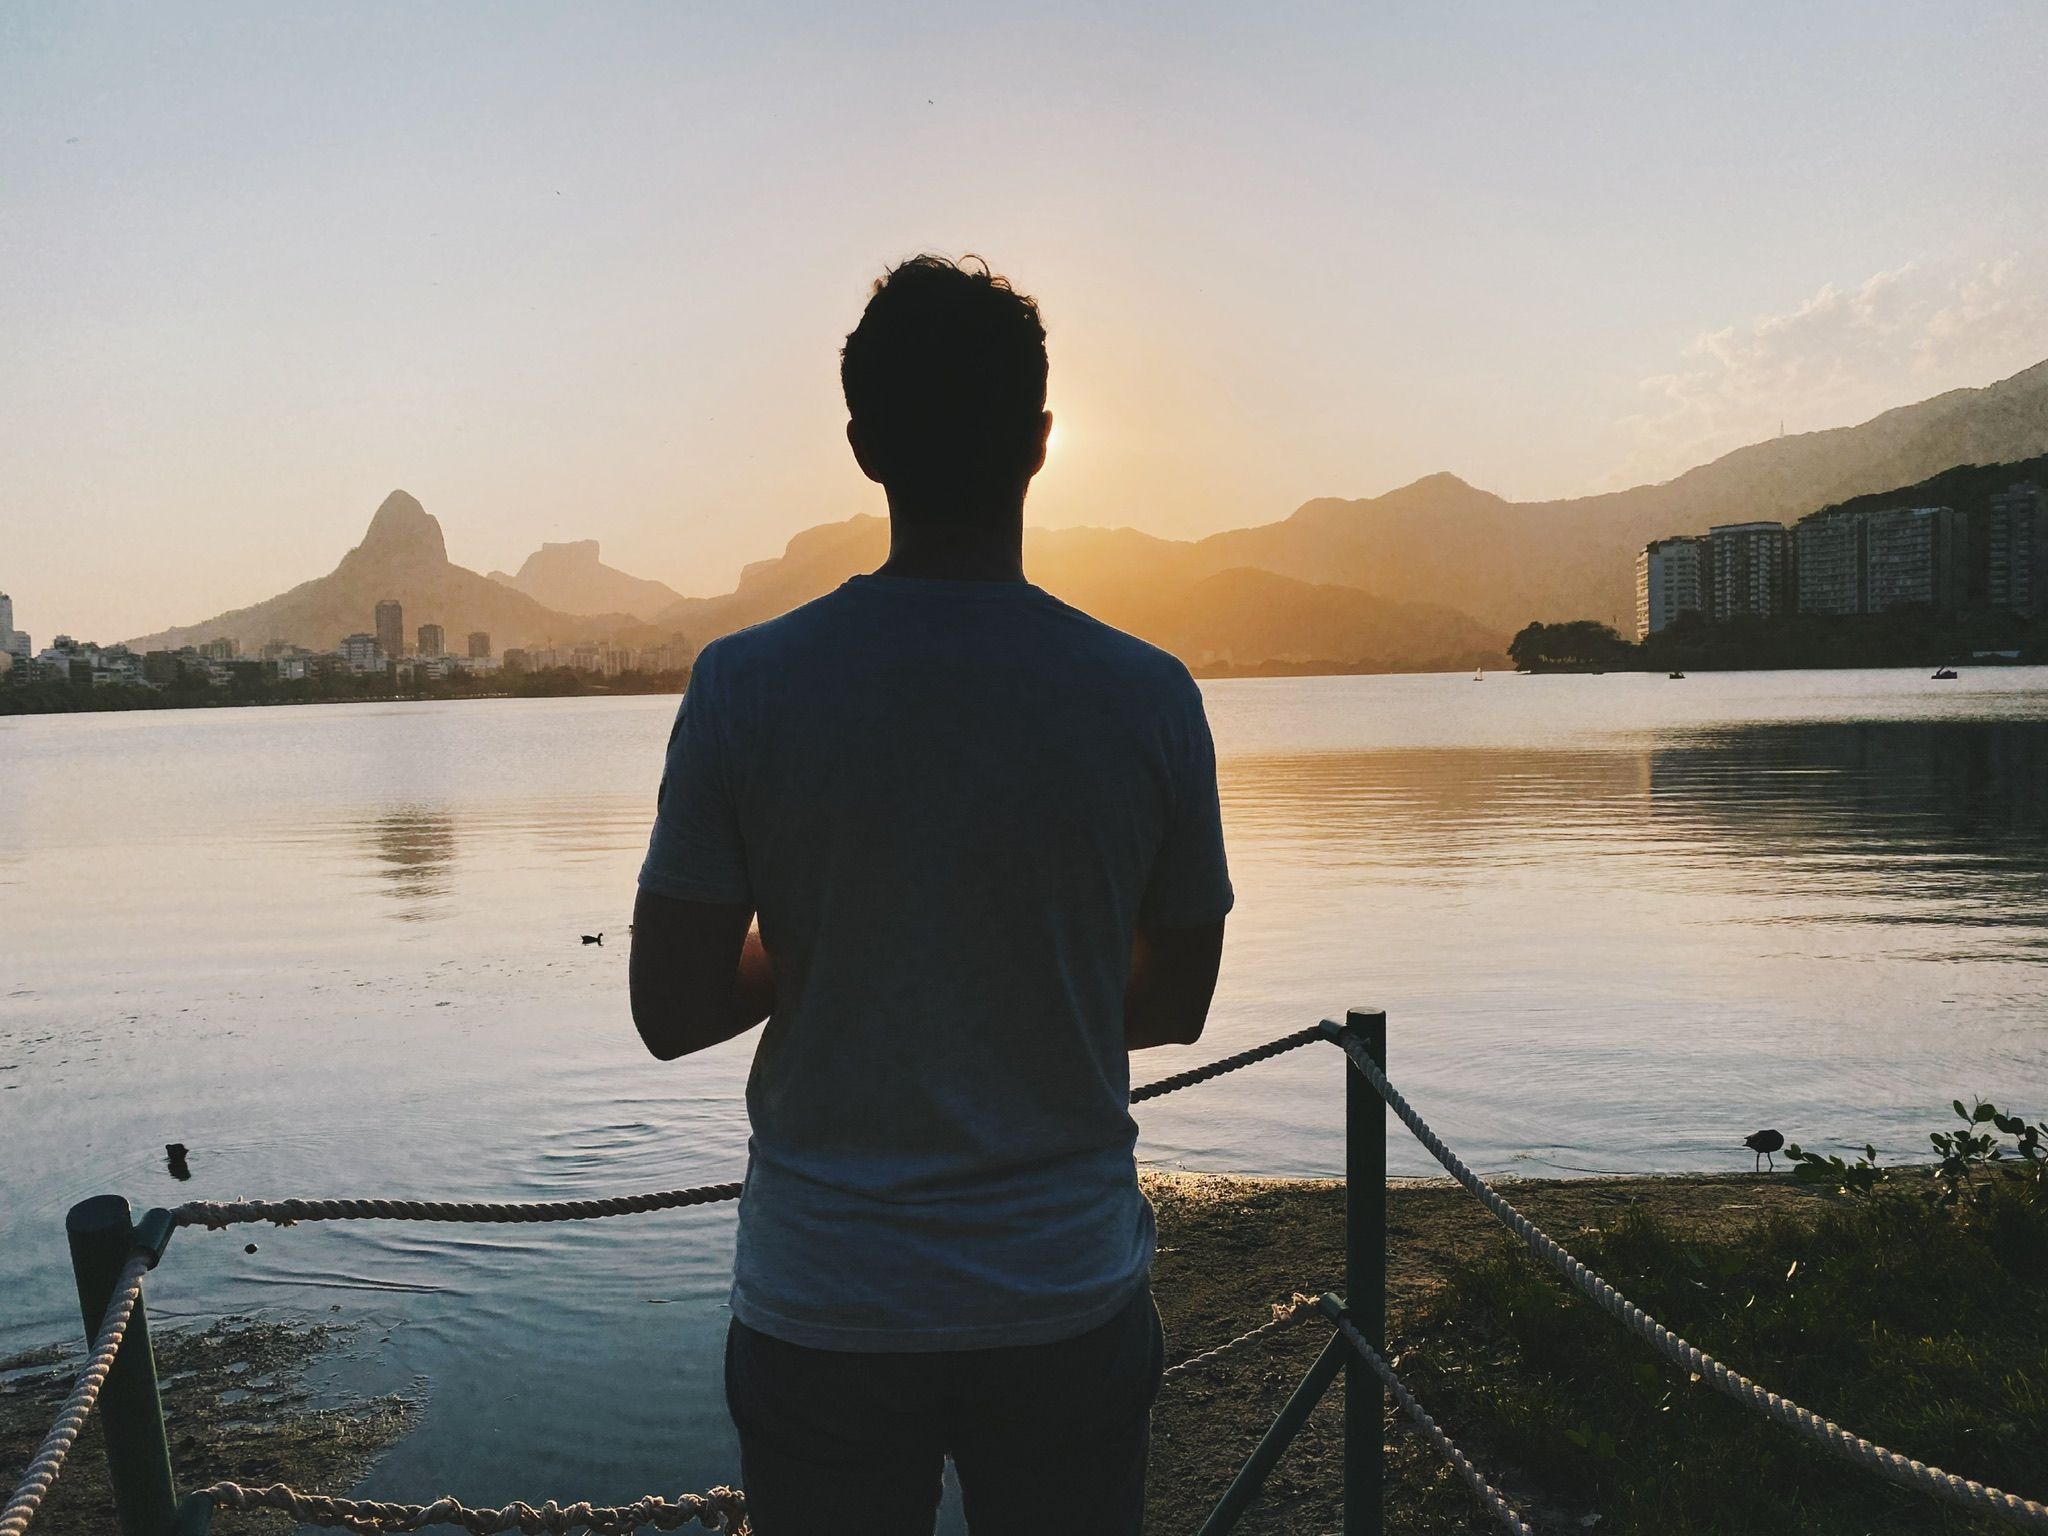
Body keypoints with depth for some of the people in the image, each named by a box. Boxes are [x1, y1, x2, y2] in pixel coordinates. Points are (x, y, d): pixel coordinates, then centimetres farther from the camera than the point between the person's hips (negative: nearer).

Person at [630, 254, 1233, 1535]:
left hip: (823, 1311, 0)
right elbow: (1176, 1003, 1)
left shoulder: (743, 687, -13)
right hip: (1070, 1297, 1)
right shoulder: (1151, 698, -11)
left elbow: (669, 1014, -8)